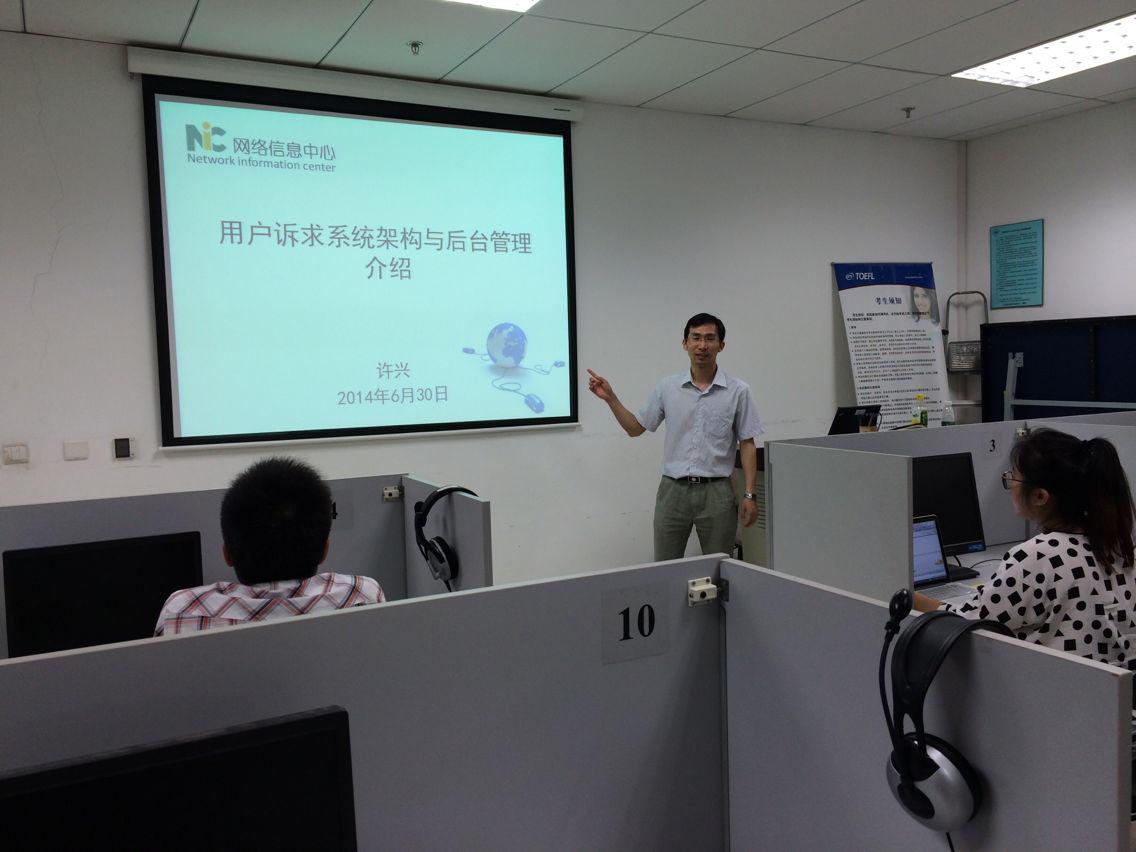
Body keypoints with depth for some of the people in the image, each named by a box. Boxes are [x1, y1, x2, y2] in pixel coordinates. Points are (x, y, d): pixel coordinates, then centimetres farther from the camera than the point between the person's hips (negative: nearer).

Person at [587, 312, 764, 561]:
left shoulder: (738, 391, -2)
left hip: (716, 492, -2)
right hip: (673, 491, 2)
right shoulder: (667, 387, 4)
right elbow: (636, 428, 11)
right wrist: (610, 398, -1)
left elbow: (747, 445, 0)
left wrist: (749, 495, -6)